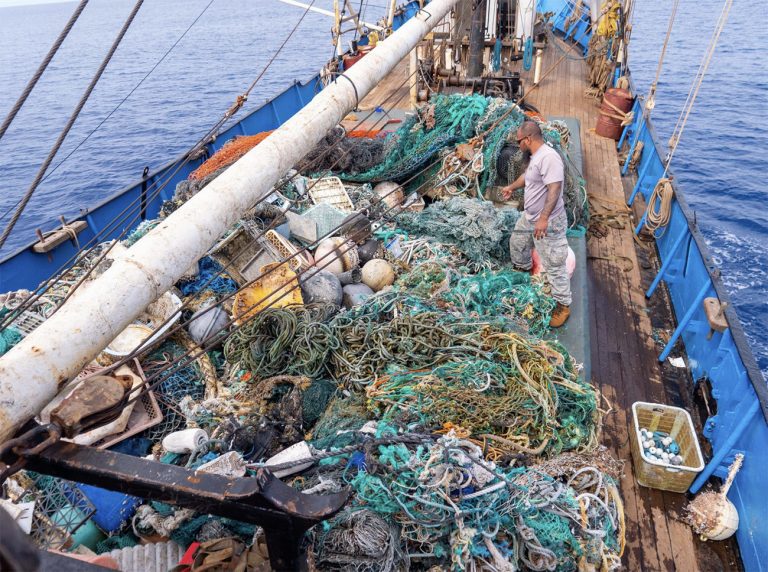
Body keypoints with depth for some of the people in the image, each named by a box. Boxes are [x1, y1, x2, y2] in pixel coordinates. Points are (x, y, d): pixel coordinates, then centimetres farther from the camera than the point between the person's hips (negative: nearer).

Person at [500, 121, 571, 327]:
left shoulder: (549, 157, -27)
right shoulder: (536, 156, 6)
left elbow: (554, 190, -34)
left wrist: (543, 218, -40)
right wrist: (512, 187, 39)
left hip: (548, 222, -10)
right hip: (530, 217, 10)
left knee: (554, 265, -3)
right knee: (516, 242, 32)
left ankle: (563, 305, 9)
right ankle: (523, 266, 61)